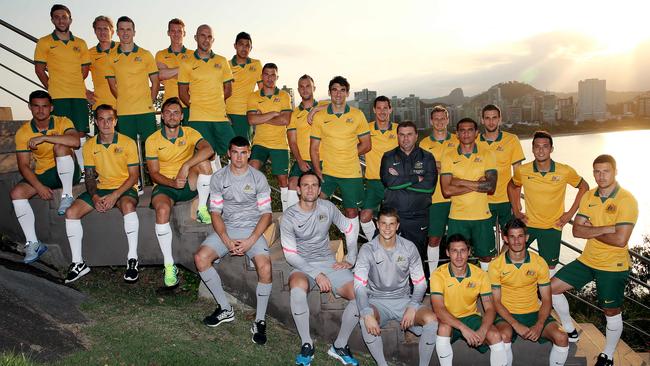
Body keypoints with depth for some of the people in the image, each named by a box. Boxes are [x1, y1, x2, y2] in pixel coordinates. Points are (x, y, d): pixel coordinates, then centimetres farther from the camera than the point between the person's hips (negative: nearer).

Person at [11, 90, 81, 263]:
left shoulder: (62, 122, -7)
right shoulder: (23, 132, -1)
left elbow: (75, 141, -30)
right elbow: (23, 165, -6)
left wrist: (43, 138, -28)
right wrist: (39, 187, -20)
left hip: (66, 172, -3)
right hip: (41, 174, 3)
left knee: (60, 147, -29)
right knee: (16, 193, -19)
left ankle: (67, 196, -21)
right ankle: (32, 243, -13)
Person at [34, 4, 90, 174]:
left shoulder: (81, 44, 13)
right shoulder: (44, 42, 6)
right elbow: (39, 70, 5)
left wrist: (75, 86, 6)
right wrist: (53, 89, 1)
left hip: (79, 95, 2)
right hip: (58, 97, -2)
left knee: (80, 134, 3)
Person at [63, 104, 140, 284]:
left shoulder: (127, 143, -5)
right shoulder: (89, 146, 6)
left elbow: (134, 176, -7)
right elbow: (90, 177, 7)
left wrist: (114, 196, -19)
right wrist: (95, 197, -13)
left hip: (124, 188, -4)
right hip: (100, 188, 5)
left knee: (128, 206, -38)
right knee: (71, 212, -15)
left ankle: (132, 260, -30)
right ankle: (78, 263, -4)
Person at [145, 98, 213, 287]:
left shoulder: (190, 133, 0)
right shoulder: (153, 140, 0)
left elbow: (208, 149, -23)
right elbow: (154, 174, -3)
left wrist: (186, 166, -34)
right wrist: (172, 182, -23)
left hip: (189, 184, 1)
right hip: (165, 186, 0)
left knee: (203, 162, -29)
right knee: (162, 210, -34)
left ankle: (202, 208, -11)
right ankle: (169, 265, -24)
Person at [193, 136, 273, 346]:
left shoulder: (258, 178, -2)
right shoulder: (218, 178, 2)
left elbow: (266, 214, -4)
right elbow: (215, 212, 1)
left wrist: (250, 241, -16)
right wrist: (227, 240, -14)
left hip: (252, 229, -2)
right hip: (226, 229, 3)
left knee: (265, 268, -27)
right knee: (200, 258, -20)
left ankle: (260, 320, -9)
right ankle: (225, 309, -3)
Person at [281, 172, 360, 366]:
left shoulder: (328, 207, 0)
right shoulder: (289, 216, -9)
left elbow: (349, 230, 13)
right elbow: (290, 255, -10)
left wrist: (350, 259, 4)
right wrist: (316, 274, -19)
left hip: (328, 262, 3)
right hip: (303, 266, -3)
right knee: (298, 289, -38)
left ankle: (339, 346, 0)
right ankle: (307, 345, -17)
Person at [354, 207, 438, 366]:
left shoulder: (409, 248, -3)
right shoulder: (367, 250, -9)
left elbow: (420, 283, 1)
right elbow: (359, 285, -17)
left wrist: (412, 307, -16)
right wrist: (367, 314, -33)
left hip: (404, 299, 2)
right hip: (377, 301, -1)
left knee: (431, 319, -26)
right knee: (364, 320, -34)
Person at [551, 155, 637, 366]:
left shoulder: (626, 200, -17)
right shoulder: (588, 197, 1)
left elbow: (620, 240, -25)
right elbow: (576, 230, -7)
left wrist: (591, 232, -12)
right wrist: (606, 229, -21)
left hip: (613, 267, -5)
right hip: (587, 260, 6)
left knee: (612, 313, 7)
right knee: (552, 287, 3)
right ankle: (570, 331, 23)